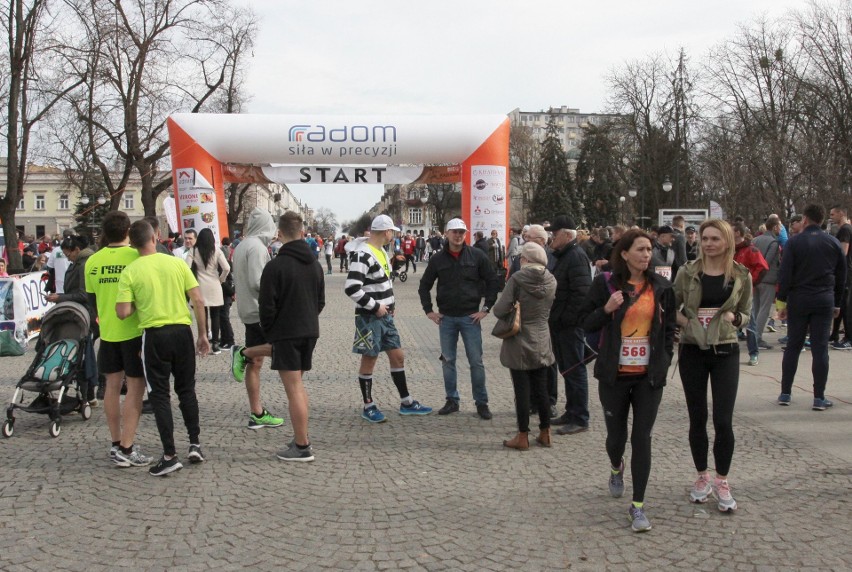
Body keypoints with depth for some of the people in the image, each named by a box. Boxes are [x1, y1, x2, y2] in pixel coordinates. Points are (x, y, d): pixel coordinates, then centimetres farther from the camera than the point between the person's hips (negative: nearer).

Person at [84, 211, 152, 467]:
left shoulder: (92, 261, 3)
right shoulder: (136, 257, -13)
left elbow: (92, 299, 12)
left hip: (107, 332, 5)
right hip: (134, 331, -5)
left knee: (113, 386, 13)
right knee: (135, 387, 0)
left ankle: (116, 444, 19)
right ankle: (127, 448, -1)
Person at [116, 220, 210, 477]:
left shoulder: (130, 272, -6)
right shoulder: (177, 263, 0)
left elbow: (123, 312, -11)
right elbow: (198, 301, -1)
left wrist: (138, 303, 10)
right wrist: (203, 334, 7)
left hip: (154, 335, -2)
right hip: (182, 331, 2)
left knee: (159, 394, 6)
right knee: (186, 389, 17)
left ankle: (170, 455, 4)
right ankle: (195, 444, 19)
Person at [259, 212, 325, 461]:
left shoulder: (275, 266, -15)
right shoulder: (315, 263, 8)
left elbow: (267, 306, -13)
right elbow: (321, 301, 14)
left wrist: (268, 333, 3)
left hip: (286, 334, -7)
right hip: (310, 331, 7)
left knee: (294, 389, -2)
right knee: (297, 385, 19)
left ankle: (302, 447, 2)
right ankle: (301, 437, 24)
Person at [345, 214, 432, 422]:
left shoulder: (382, 251, 10)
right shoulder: (362, 255, -20)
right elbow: (351, 288, -27)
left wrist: (391, 303, 10)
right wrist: (375, 307, -19)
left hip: (385, 316, 9)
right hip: (369, 318, -9)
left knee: (398, 356, 14)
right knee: (369, 361, 3)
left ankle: (406, 403, 25)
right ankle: (368, 407, 17)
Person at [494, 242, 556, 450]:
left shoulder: (517, 278, -16)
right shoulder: (551, 281, -1)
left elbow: (500, 310, -18)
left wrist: (512, 309, 2)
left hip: (519, 342, -5)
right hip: (541, 343, 5)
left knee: (522, 390, 2)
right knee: (541, 389, 14)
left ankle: (523, 437, 9)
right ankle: (545, 433, 22)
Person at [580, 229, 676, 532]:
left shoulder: (660, 286, 3)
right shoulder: (605, 283, -4)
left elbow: (669, 326, 12)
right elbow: (586, 323, 0)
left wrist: (665, 360, 3)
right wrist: (607, 309, -18)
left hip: (649, 375, 1)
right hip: (614, 374, -1)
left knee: (642, 438, -1)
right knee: (616, 434, 11)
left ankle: (638, 505, 7)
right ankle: (616, 468, 47)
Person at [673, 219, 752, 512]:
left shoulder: (741, 276, 0)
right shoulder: (687, 273, -1)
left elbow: (746, 314, 9)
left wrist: (734, 317, -12)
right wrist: (682, 320, -12)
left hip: (725, 353, -1)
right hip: (692, 352, 1)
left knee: (723, 420, -4)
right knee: (697, 418, 9)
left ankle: (722, 481, 14)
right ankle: (702, 477, 26)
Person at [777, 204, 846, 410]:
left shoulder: (794, 241, -5)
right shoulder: (833, 243, 5)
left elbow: (785, 273, -8)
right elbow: (841, 276, 9)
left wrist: (782, 301, -3)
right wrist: (837, 303, 16)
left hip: (798, 300, -1)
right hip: (824, 300, 1)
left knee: (793, 346, 7)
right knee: (820, 348, 2)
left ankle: (785, 393, 11)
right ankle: (819, 398, 2)